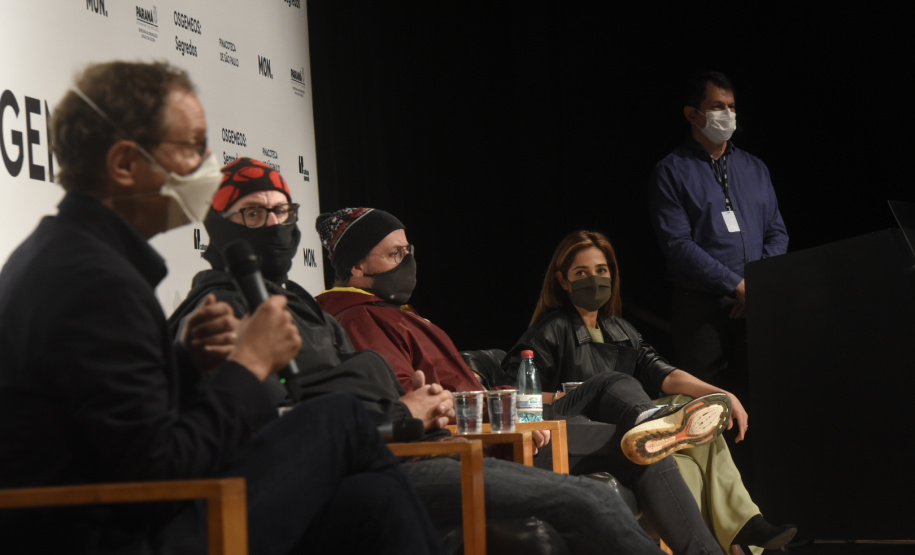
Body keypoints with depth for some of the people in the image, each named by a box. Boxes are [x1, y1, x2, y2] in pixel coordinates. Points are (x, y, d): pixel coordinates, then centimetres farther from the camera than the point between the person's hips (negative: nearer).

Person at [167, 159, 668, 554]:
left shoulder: (297, 303, 26)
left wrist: (416, 404, 6)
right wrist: (403, 416, -9)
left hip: (399, 451, 10)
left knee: (601, 493, -1)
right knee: (580, 504, -17)